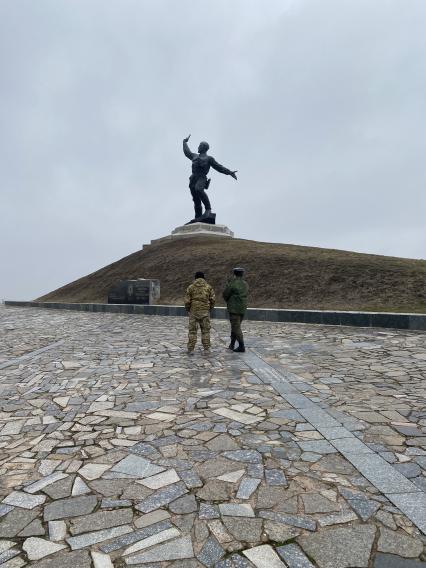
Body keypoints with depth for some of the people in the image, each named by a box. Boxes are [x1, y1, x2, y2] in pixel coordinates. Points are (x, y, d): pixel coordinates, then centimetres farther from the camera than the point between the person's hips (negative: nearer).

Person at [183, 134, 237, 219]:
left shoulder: (209, 158, 12)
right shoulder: (195, 156, 27)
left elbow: (219, 167, 10)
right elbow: (187, 152, 44)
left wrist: (230, 172, 4)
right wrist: (185, 142, 55)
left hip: (201, 178, -5)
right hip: (193, 179, 5)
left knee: (198, 190, -36)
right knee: (196, 200, -1)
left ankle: (208, 208, -28)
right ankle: (198, 219, 1)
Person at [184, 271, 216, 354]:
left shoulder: (190, 287, -1)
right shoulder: (208, 287, 2)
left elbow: (187, 301, -6)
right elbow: (213, 299, -4)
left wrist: (188, 309, 11)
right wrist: (210, 308, 12)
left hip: (193, 311, -1)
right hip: (205, 312, 1)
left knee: (192, 331, 6)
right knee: (205, 331, 10)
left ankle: (191, 350, 3)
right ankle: (206, 349, 9)